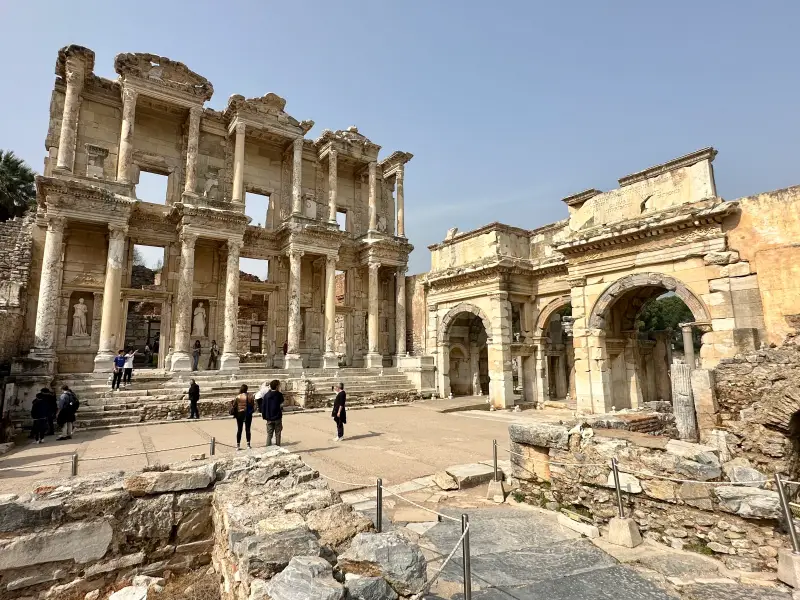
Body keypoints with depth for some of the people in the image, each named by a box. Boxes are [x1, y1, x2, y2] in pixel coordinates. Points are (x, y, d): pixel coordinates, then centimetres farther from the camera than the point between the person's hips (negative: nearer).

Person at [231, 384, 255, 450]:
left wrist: (234, 413, 13)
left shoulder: (237, 397, -7)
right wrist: (251, 411, 10)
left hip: (239, 414, 0)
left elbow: (234, 406, -2)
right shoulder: (250, 396, -6)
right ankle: (248, 445, 3)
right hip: (248, 414, 0)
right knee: (247, 429, 7)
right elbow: (254, 405, -6)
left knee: (239, 430, 10)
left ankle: (238, 445, 13)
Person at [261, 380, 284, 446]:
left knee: (269, 434, 9)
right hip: (277, 418, -3)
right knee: (278, 434, 6)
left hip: (269, 418, 3)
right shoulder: (279, 395, -8)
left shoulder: (266, 395, 1)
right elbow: (281, 406, -4)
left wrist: (264, 416, 10)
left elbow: (263, 406, 5)